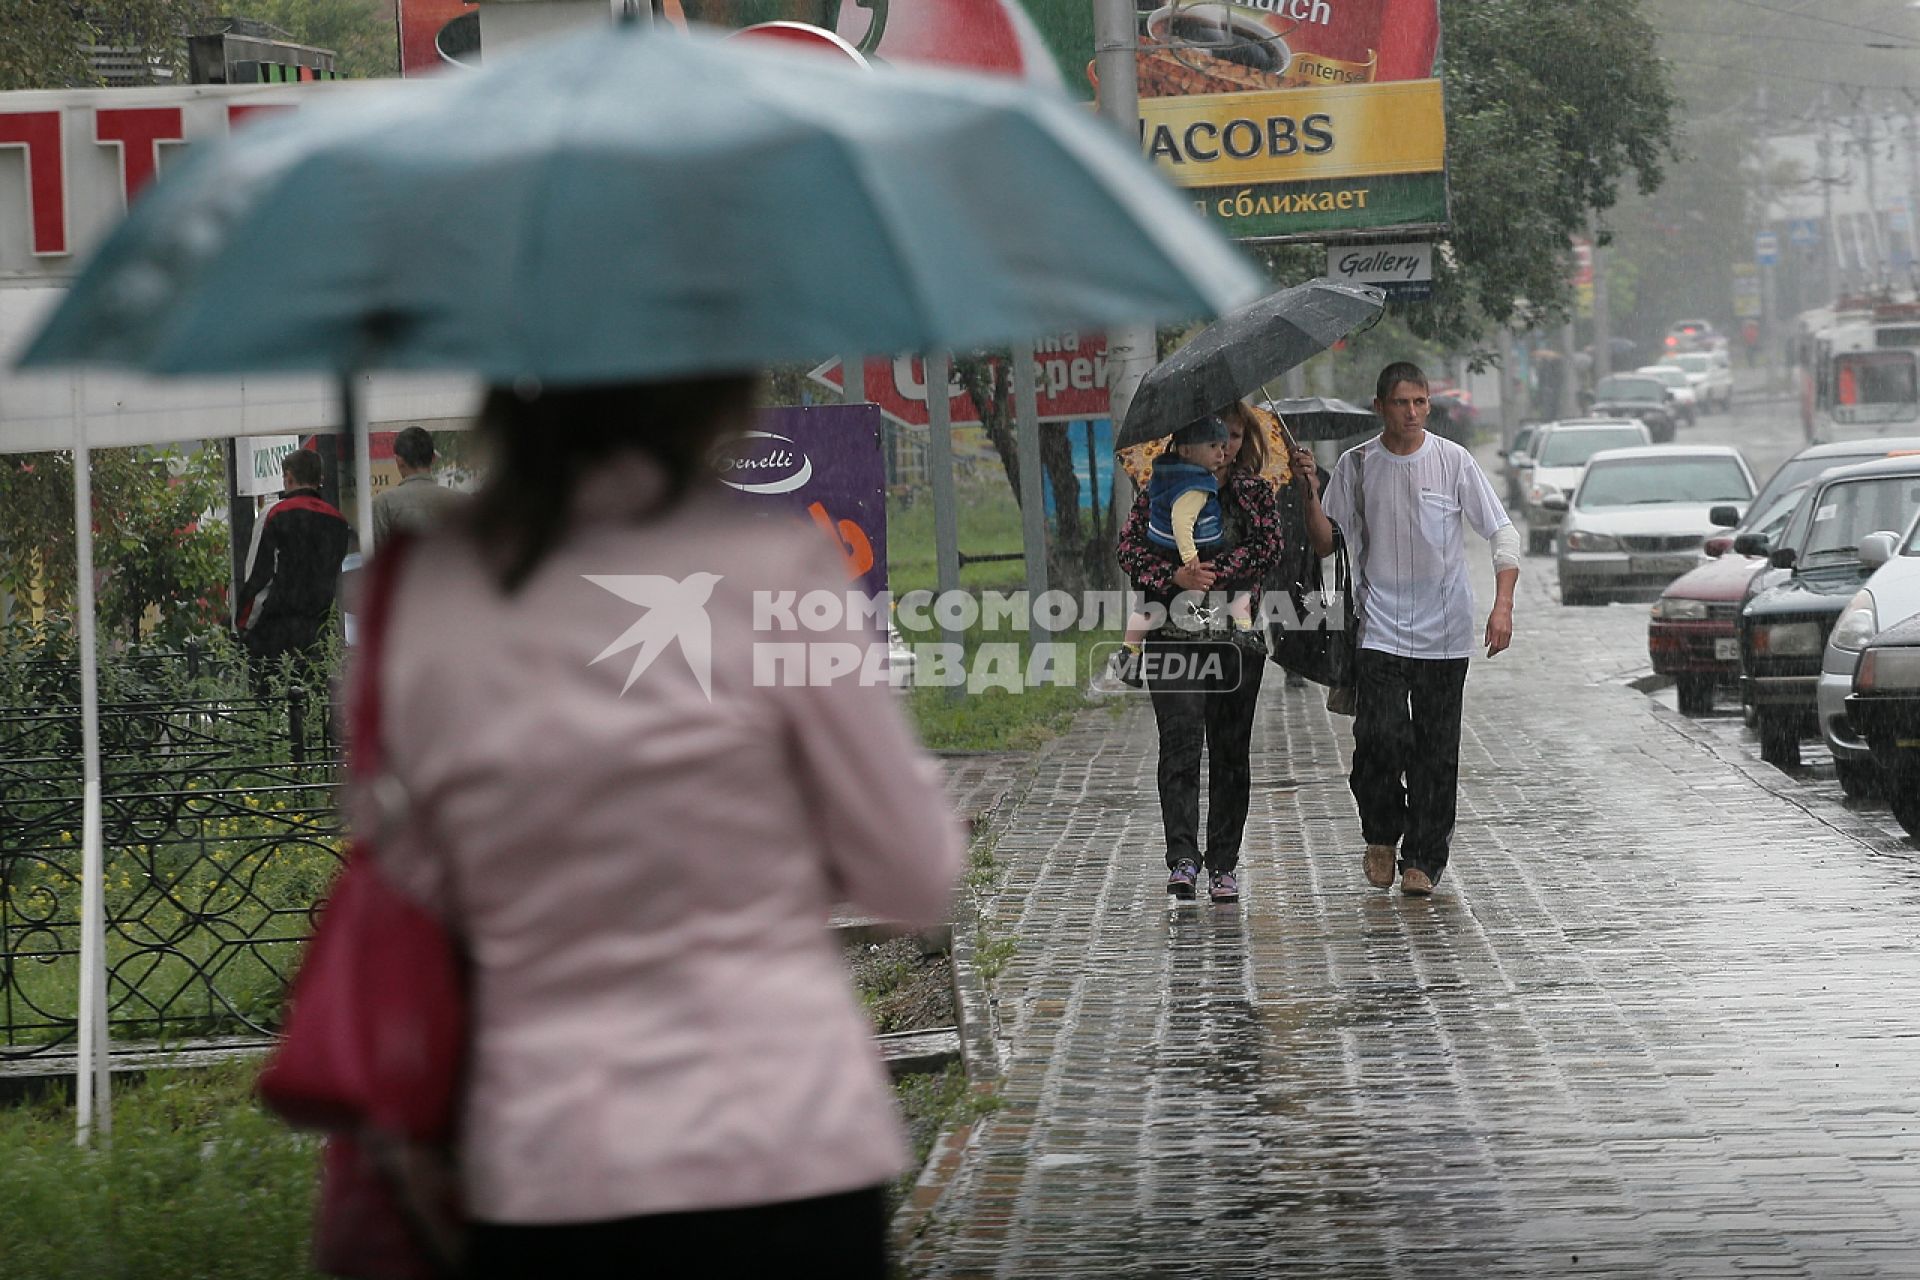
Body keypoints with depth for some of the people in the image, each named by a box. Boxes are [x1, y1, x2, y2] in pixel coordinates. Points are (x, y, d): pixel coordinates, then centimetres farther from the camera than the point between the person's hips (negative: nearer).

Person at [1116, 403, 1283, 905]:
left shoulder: (1255, 493, 9)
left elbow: (1268, 547, -6)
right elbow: (1129, 546, -2)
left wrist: (1213, 575, -18)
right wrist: (1176, 576, -18)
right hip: (1174, 633, -2)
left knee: (1231, 750, 5)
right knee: (1181, 742, -15)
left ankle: (1223, 864, 12)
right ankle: (1183, 858, -23)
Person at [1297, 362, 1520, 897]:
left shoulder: (1453, 461, -2)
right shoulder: (1356, 465, 3)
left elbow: (1503, 533, -1)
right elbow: (1326, 544, 9)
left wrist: (1503, 605, -14)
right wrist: (1310, 494, -9)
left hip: (1445, 632, 0)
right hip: (1381, 628, 0)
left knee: (1436, 750, 0)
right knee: (1379, 736, -14)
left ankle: (1422, 859, 11)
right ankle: (1382, 835, 11)